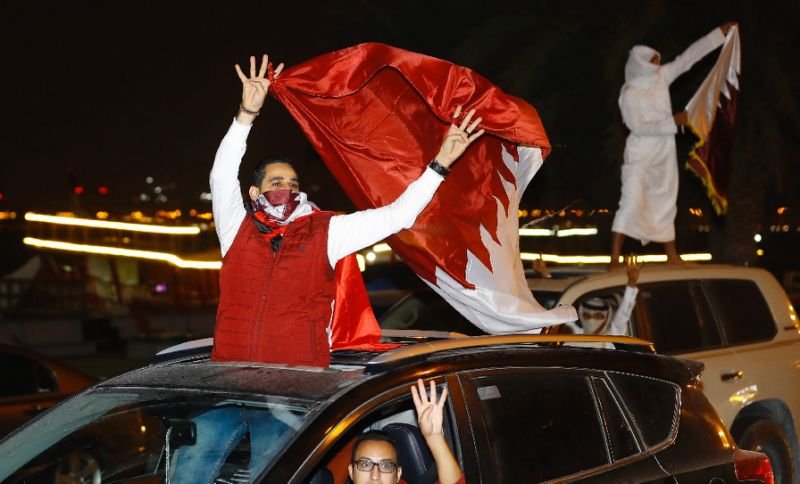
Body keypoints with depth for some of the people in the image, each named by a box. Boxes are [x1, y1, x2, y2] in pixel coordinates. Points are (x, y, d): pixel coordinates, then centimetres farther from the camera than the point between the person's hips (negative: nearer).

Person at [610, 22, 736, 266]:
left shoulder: (661, 77, 3)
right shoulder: (629, 94, -15)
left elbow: (688, 57, 6)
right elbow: (638, 127, -21)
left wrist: (721, 32, 6)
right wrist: (673, 121, -21)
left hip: (664, 154, 8)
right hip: (640, 156, -8)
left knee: (665, 203, 13)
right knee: (631, 204, -15)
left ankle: (672, 257, 22)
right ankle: (615, 259, -17)